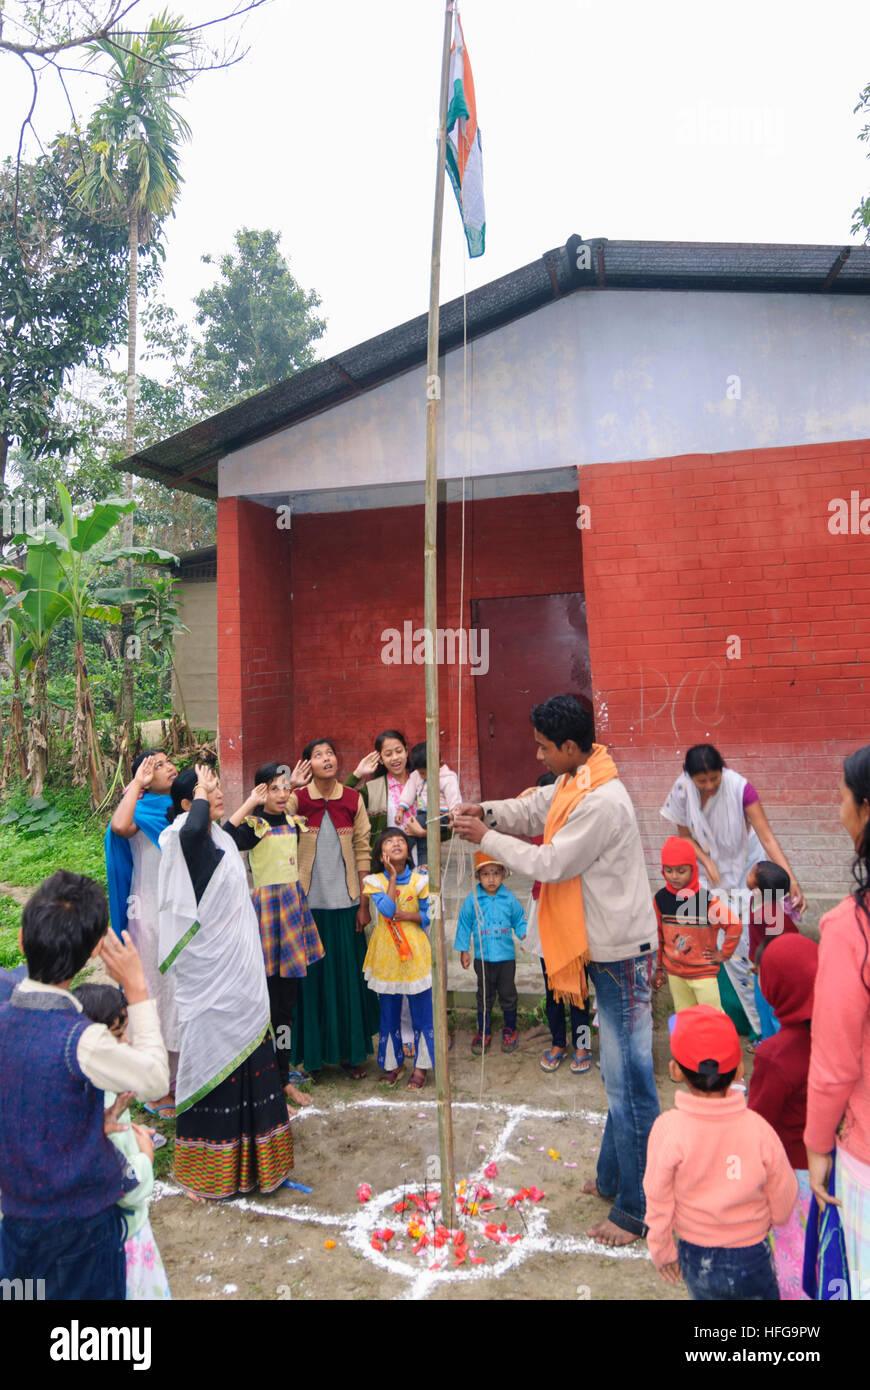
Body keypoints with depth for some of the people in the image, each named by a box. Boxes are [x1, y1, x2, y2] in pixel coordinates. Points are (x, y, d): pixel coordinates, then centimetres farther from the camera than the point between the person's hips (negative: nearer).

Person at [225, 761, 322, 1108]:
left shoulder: (293, 821, 8)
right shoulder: (253, 824, -11)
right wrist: (249, 805, -28)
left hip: (294, 905, 7)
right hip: (267, 908, -6)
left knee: (288, 999, 13)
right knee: (269, 1001, -2)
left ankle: (284, 1077, 26)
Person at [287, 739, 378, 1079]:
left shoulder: (353, 800, 1)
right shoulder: (296, 800, -4)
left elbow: (363, 852, 4)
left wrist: (364, 904, 3)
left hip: (345, 903, 2)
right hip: (309, 903, -1)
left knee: (348, 977, 9)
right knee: (312, 978, 6)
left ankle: (349, 1051, 23)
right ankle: (311, 1054, 22)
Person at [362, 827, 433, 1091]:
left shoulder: (419, 879, -2)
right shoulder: (375, 881, -3)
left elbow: (429, 915, -2)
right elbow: (387, 909, -19)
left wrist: (405, 915, -15)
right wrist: (393, 877, -14)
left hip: (415, 953, 0)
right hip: (386, 955, 1)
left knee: (421, 1011, 5)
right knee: (389, 1012, 12)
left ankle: (421, 1066, 18)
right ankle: (393, 1062, 29)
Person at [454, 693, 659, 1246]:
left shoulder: (602, 802, -25)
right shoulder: (575, 785, 7)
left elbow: (552, 864, -20)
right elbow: (533, 809, 15)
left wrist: (487, 839, -11)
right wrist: (487, 812, -5)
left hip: (622, 952, -11)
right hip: (608, 949, 11)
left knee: (628, 1080, 0)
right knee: (619, 1073, 21)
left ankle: (637, 1209, 13)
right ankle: (613, 1178, 36)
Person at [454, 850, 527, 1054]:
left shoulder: (510, 899, -6)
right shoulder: (472, 900, -7)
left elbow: (519, 920, 5)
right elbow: (464, 925, 2)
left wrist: (525, 933, -14)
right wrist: (463, 950, 2)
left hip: (506, 957, 0)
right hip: (483, 958, 0)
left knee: (508, 995, 11)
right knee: (484, 996, 11)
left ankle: (510, 1030, 29)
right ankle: (483, 1032, 26)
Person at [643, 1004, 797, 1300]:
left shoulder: (668, 1129, -23)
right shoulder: (758, 1129, -20)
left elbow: (658, 1203, -12)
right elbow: (783, 1206, -6)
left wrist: (661, 1251, 6)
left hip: (695, 1256, 0)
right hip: (751, 1257, 0)